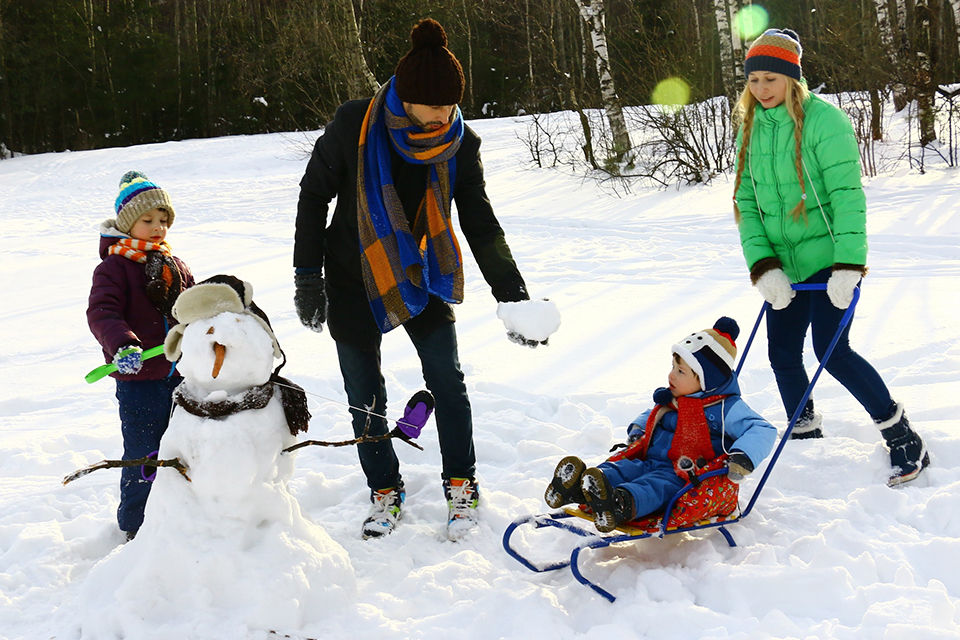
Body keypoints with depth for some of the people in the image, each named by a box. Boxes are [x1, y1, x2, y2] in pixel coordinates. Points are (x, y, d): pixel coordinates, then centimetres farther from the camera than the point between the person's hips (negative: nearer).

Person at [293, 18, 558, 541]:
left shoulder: (460, 144, -14)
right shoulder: (354, 126, -20)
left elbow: (481, 226, -13)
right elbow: (314, 195, -8)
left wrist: (512, 296, -24)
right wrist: (307, 276, -8)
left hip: (420, 276, 1)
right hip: (353, 280, -1)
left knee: (447, 380, -5)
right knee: (364, 395, 5)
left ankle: (461, 487, 13)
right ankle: (385, 492, 23)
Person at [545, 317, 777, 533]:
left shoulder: (726, 408, -2)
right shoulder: (671, 400, 21)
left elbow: (763, 431, -10)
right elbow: (652, 415, 43)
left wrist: (743, 457, -26)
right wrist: (638, 429, 23)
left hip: (685, 476, -7)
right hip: (649, 461, 7)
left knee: (657, 485, -38)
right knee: (620, 468, -23)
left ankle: (622, 504, -70)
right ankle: (575, 488, -51)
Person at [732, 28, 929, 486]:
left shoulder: (823, 120, -13)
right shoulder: (751, 129, 6)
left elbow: (847, 195, -17)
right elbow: (746, 202, 3)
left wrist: (848, 266, -24)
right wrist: (763, 267, -10)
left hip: (828, 259, -6)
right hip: (783, 265, 6)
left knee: (832, 351, -13)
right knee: (782, 355, 9)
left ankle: (903, 438, 2)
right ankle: (805, 439, 31)